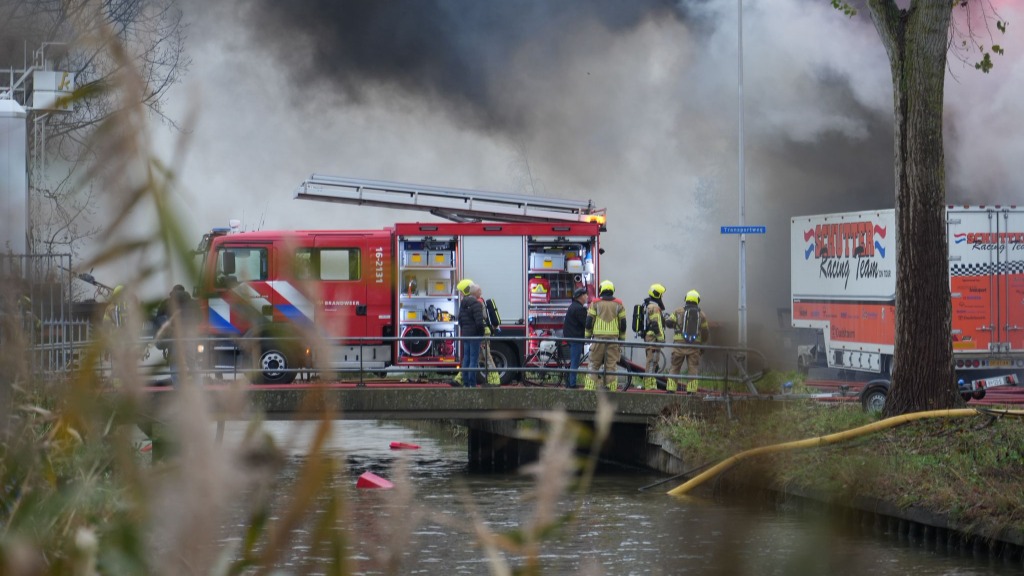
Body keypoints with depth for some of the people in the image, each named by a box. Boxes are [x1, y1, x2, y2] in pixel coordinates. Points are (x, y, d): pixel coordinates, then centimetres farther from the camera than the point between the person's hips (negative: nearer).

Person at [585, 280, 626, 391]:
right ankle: (611, 387, -1)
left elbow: (589, 322, 0)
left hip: (598, 338, -1)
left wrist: (588, 336, 10)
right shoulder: (619, 305, 6)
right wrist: (622, 339, 13)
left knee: (594, 364, 5)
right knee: (611, 365, 2)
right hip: (613, 339, 1)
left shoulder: (595, 303, 2)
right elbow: (623, 324, 5)